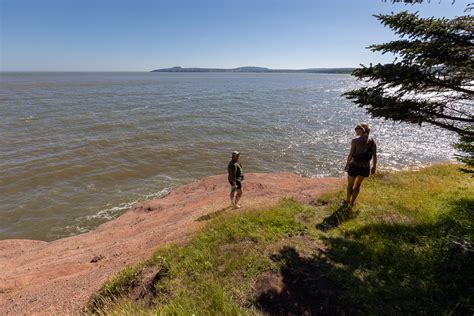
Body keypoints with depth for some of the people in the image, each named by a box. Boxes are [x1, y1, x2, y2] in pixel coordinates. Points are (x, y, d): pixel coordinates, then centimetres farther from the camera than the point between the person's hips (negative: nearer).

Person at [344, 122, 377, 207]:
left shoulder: (355, 140, -12)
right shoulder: (372, 142, -1)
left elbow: (351, 154, -13)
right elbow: (374, 156, -1)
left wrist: (347, 165, 0)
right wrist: (374, 167, 12)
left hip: (354, 166, -4)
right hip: (366, 168, 4)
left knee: (350, 185, 22)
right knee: (358, 184, 27)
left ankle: (348, 200, 42)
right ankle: (352, 202, 37)